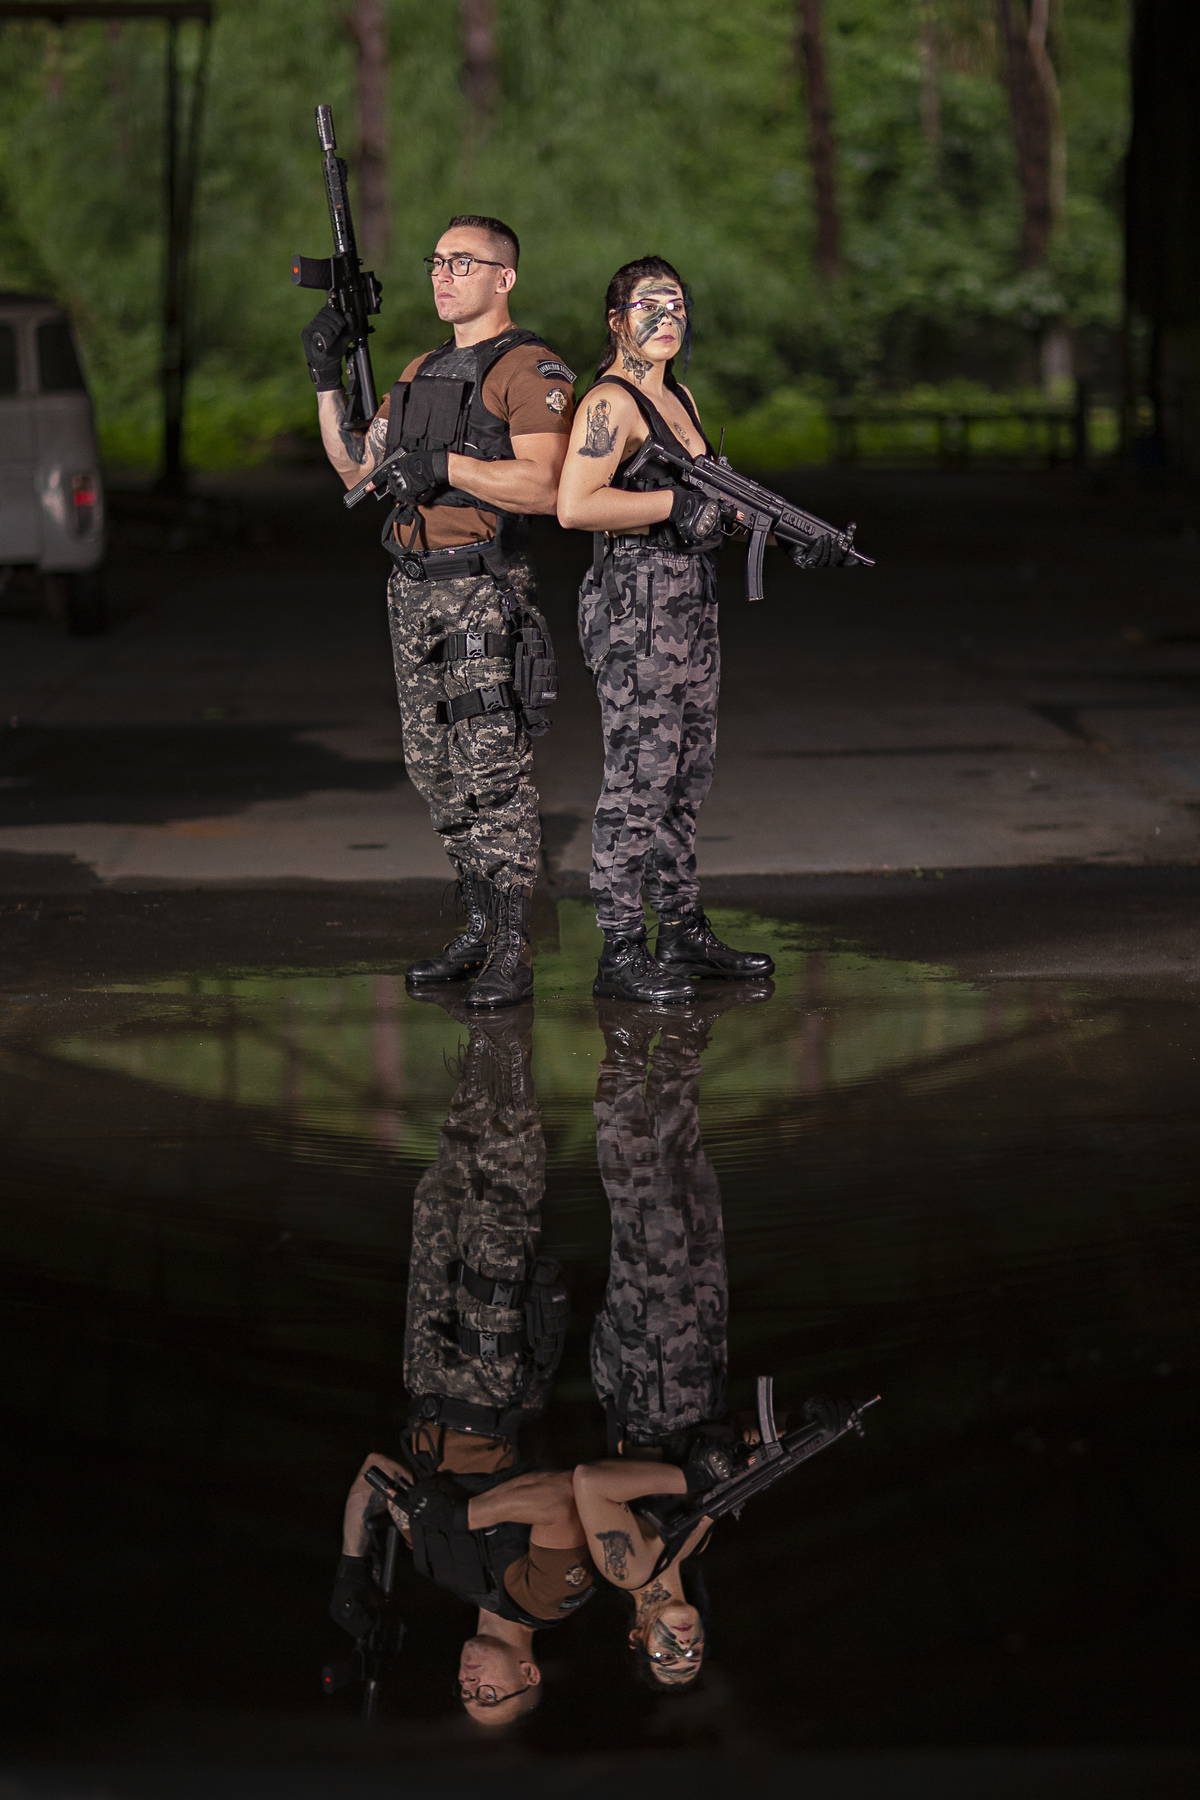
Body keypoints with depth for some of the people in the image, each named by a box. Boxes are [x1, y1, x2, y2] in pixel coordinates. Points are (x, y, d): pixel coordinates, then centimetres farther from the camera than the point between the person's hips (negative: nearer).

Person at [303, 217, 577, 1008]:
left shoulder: (531, 370, -8)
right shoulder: (422, 373, 18)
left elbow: (544, 487, -19)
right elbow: (356, 467, 21)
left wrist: (446, 466, -22)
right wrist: (327, 379, 11)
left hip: (485, 592, -8)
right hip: (414, 589, 8)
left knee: (495, 768, -11)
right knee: (438, 771, 11)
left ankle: (513, 952, -10)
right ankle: (479, 929, 21)